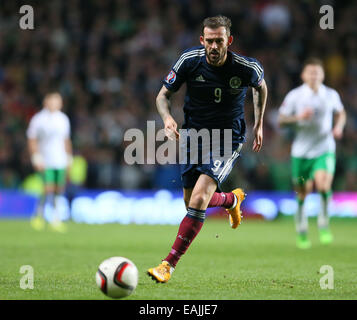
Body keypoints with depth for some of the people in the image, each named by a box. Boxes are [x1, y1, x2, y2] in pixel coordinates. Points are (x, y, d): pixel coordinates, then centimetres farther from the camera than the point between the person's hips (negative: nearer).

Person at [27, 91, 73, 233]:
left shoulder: (63, 119, 12)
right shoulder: (38, 119, -5)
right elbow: (31, 140, -4)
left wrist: (69, 157, 16)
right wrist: (36, 157, -12)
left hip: (61, 161, 6)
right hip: (45, 161, -6)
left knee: (58, 190, 4)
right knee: (49, 188, -17)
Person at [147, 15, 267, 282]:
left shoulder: (247, 68, -15)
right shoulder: (189, 60, -13)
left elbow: (261, 87, 10)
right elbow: (164, 94, -2)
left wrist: (259, 124, 11)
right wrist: (167, 117, -22)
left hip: (227, 140, -3)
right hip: (193, 134, 4)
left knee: (199, 197, -21)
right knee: (191, 202, 11)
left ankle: (169, 264, -18)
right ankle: (232, 199, 47)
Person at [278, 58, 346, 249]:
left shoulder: (331, 95, 2)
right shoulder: (294, 96, -5)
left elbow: (340, 113, 20)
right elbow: (281, 120, -3)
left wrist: (339, 127, 1)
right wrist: (299, 117, -19)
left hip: (324, 150, 0)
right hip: (301, 151, 0)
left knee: (323, 183, -24)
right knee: (303, 193, 6)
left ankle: (323, 222, -2)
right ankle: (301, 230, 30)